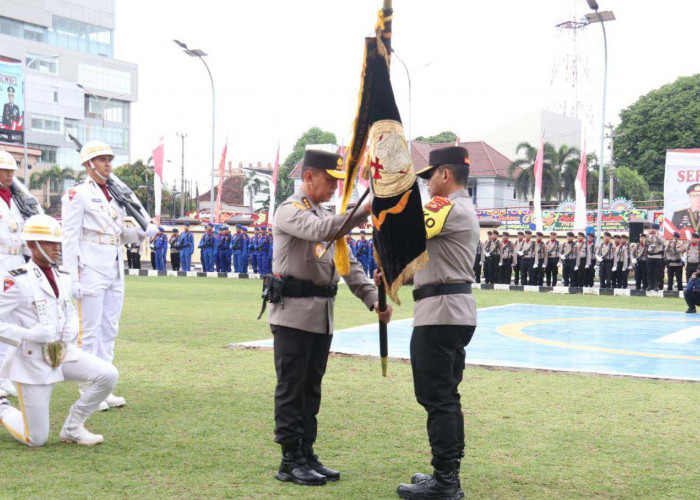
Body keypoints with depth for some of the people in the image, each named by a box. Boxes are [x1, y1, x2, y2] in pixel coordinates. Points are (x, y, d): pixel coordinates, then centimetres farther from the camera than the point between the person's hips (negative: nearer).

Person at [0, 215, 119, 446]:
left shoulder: (63, 278, 9)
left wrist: (69, 335, 0)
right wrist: (29, 334, -24)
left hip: (62, 352, 6)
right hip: (32, 360, -6)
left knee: (108, 375, -17)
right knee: (36, 440, -2)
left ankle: (72, 428, 3)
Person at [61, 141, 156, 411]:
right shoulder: (77, 195, -5)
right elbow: (70, 238, -11)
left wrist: (142, 233, 1)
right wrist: (73, 278, -17)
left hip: (114, 272, 8)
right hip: (90, 271, -8)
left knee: (109, 330, 10)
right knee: (89, 331, -4)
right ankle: (88, 392, 3)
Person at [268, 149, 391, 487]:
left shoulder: (325, 215, 19)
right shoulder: (290, 211, -8)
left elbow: (348, 263, 15)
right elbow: (320, 231, -29)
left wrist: (373, 298, 3)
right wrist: (364, 212, -36)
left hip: (322, 317, 8)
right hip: (293, 314, -8)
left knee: (311, 389, 11)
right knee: (291, 389, -3)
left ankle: (307, 456, 18)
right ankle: (290, 462, 3)